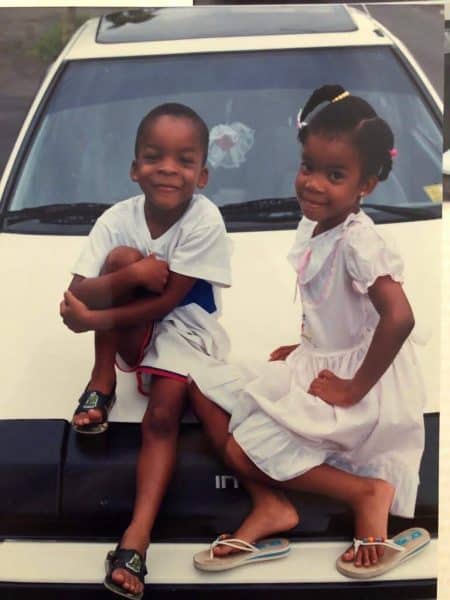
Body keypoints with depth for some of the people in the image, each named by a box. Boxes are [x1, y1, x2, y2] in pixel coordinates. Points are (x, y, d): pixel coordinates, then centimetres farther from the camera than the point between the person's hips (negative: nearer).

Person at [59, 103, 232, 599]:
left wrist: (97, 319, -28)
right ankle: (102, 382, -12)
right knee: (124, 257, -25)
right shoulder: (117, 219, -16)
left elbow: (168, 301, -24)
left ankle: (137, 535, -20)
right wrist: (129, 275, -39)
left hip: (185, 331, -2)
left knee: (162, 416, -23)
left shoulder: (205, 221, -23)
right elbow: (78, 295, -22)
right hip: (133, 333, 2)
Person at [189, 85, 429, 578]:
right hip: (316, 363, 9)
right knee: (204, 386, 4)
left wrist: (354, 388, -26)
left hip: (353, 382, -9)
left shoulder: (359, 242, -23)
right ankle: (269, 505, -3)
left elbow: (399, 317, -35)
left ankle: (367, 493, -4)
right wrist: (303, 347, 6)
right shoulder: (313, 226, 2)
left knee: (243, 450, -15)